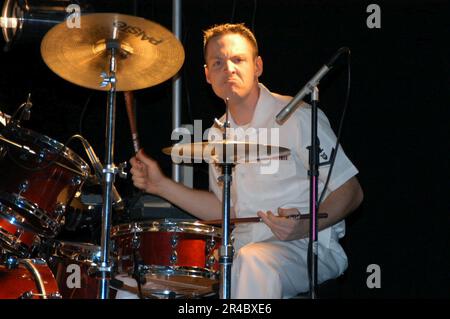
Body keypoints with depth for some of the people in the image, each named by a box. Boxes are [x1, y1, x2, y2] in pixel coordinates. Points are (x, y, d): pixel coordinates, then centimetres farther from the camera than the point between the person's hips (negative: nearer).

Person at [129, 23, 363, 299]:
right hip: (241, 248, 6)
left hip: (309, 247, -6)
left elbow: (351, 192, -8)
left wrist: (305, 227, -26)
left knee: (254, 261, -40)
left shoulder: (297, 117, -8)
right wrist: (161, 186, 10)